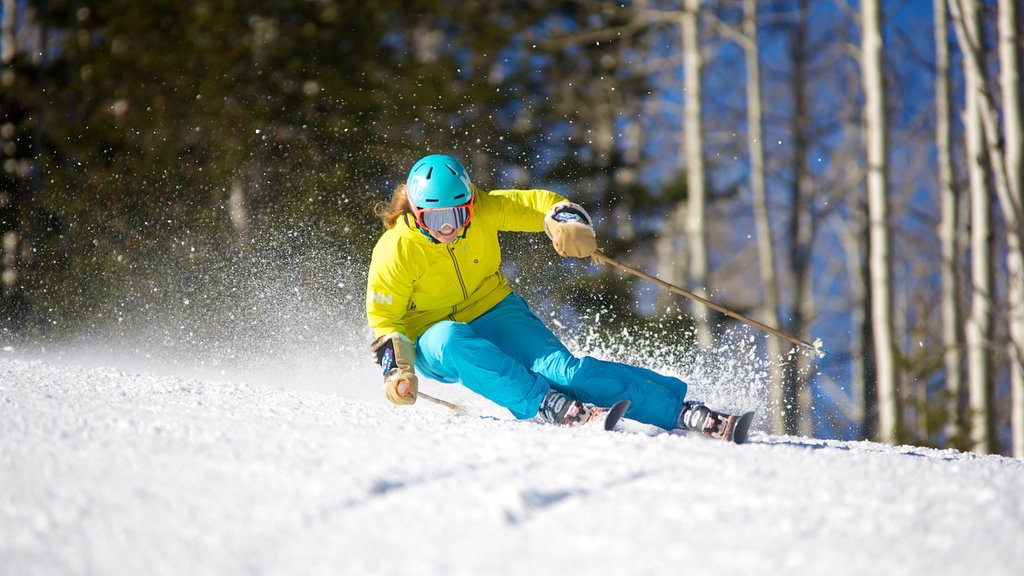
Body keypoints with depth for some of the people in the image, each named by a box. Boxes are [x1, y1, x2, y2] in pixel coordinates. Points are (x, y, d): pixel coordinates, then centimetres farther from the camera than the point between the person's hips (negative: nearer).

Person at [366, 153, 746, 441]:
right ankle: (546, 406, -46)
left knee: (561, 367, -24)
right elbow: (383, 318, -9)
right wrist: (396, 368, -22)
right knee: (453, 340, -40)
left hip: (495, 314, 2)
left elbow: (534, 204, -4)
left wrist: (567, 220, -26)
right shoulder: (394, 252, -18)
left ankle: (680, 411, -32)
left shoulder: (483, 210, -13)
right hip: (434, 343, -1)